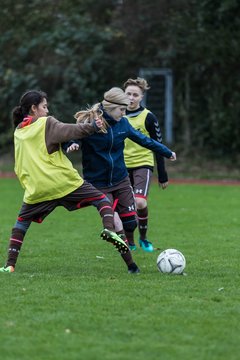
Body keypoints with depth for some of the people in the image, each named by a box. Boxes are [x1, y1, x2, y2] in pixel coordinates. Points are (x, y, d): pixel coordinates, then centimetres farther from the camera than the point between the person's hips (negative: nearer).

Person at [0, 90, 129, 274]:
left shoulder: (19, 132, 17)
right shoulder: (46, 124, -1)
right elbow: (69, 131, -16)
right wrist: (93, 127, -16)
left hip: (36, 189, 4)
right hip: (64, 182, -4)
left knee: (21, 223, 18)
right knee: (102, 200, 2)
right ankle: (109, 229, -25)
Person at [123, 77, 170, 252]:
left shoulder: (148, 117, -6)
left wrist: (163, 176, -2)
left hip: (143, 164, -3)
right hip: (122, 165, 3)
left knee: (140, 202, -21)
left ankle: (143, 238, 1)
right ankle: (130, 242, 20)